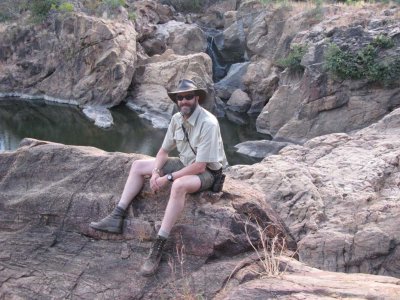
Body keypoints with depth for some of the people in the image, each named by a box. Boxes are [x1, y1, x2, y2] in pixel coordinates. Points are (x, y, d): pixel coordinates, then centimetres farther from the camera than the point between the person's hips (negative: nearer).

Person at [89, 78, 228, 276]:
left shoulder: (208, 123, -26)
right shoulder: (177, 119, -3)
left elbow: (199, 166, -28)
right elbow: (164, 151, 6)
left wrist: (167, 178, -24)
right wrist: (155, 173, -13)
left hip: (206, 171, -8)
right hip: (184, 163, 8)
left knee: (178, 185, -40)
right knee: (138, 165, 4)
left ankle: (158, 247, -34)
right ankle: (117, 218, -1)